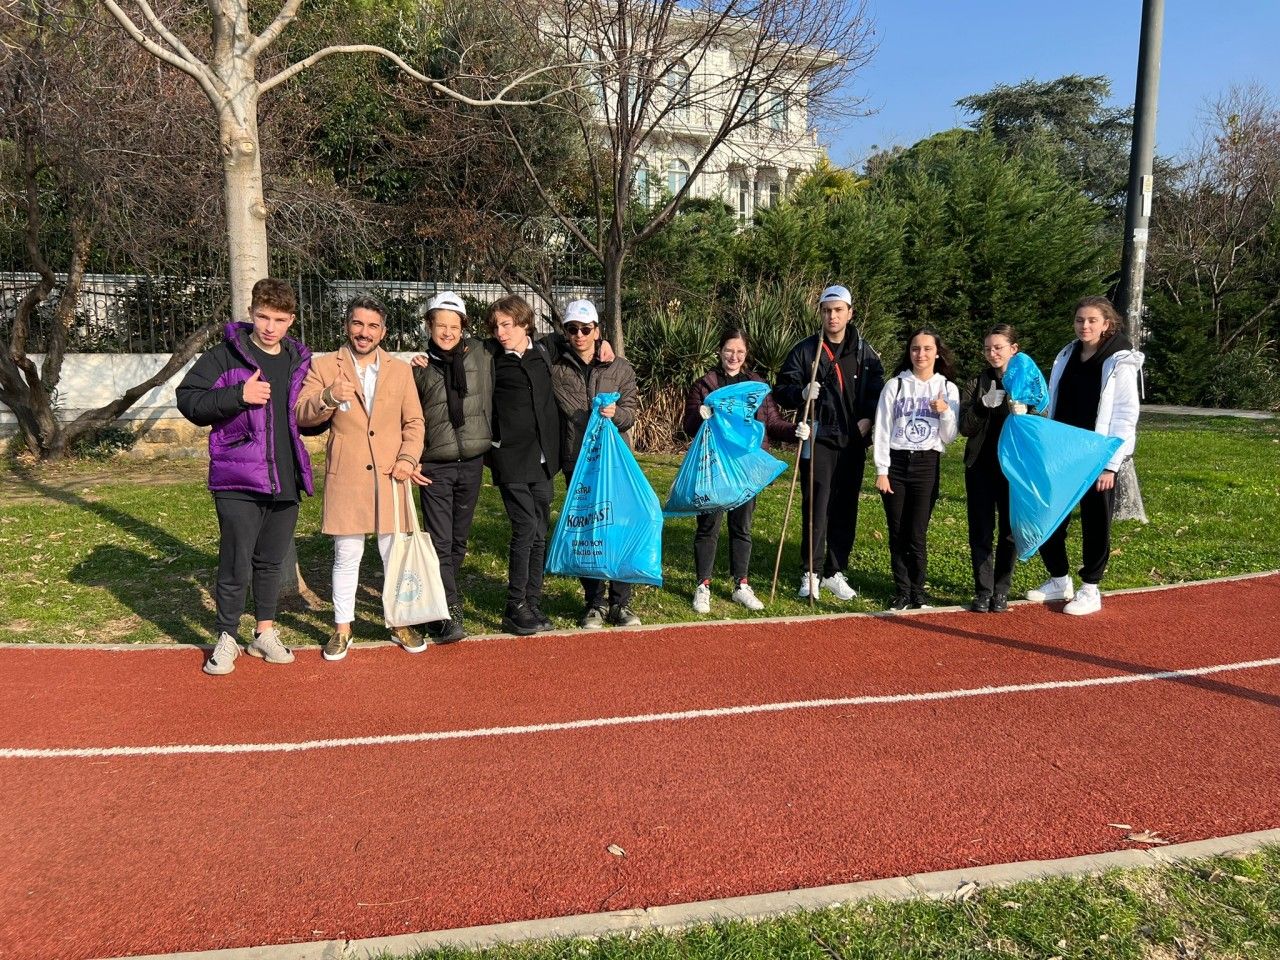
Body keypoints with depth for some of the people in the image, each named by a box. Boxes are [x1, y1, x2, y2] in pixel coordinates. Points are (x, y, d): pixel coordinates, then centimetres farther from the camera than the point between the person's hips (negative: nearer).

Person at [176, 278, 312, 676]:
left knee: (271, 562, 16)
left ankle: (265, 633, 30)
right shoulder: (225, 356, -4)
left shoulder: (300, 362, 12)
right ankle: (226, 639, 18)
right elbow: (188, 399, -11)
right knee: (236, 565, -1)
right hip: (238, 482, -5)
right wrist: (238, 395, -21)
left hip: (286, 481, 5)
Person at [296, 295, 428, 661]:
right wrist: (329, 397, -24)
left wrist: (408, 458, -5)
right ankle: (342, 628, 21)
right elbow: (302, 415, -5)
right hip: (346, 478, -1)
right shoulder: (324, 366, 2)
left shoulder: (400, 370, 9)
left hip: (390, 477, 2)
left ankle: (401, 623, 24)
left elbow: (414, 421, 10)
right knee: (346, 556, 5)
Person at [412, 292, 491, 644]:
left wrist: (490, 444, 7)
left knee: (459, 539, 11)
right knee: (440, 541, -8)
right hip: (435, 465, -2)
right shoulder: (420, 367, 1)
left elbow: (489, 404, 9)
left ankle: (442, 598, 26)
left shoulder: (479, 358, 2)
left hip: (472, 461, 2)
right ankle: (449, 614, -9)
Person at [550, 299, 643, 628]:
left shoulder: (620, 367, 5)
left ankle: (620, 602, 13)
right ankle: (595, 602, 19)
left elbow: (631, 410, -1)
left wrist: (616, 413, -18)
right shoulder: (556, 370, 4)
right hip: (577, 461, 0)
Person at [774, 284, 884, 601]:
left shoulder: (865, 352, 9)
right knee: (816, 507, -5)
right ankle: (809, 572, 7)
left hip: (852, 442, 3)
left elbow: (878, 391, 14)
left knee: (846, 510, 7)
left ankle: (835, 573, 18)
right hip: (818, 440, -3)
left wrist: (869, 418, -2)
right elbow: (782, 390, -1)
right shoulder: (805, 350, 1)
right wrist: (801, 393, -21)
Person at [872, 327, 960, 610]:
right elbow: (882, 430, 1)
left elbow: (949, 437, 6)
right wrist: (881, 470, -4)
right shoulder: (894, 385, 3)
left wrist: (945, 413, -13)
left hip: (927, 466, 0)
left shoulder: (948, 389, 6)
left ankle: (917, 591, 14)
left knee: (917, 535, -1)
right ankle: (901, 591, 15)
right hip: (895, 463, 0)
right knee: (897, 534, 4)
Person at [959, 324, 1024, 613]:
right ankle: (983, 591, 9)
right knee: (981, 530, 2)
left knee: (1010, 529, 5)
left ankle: (1001, 590, 17)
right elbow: (965, 427, -1)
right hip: (981, 466, 1)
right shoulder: (977, 383, 6)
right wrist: (982, 405, -19)